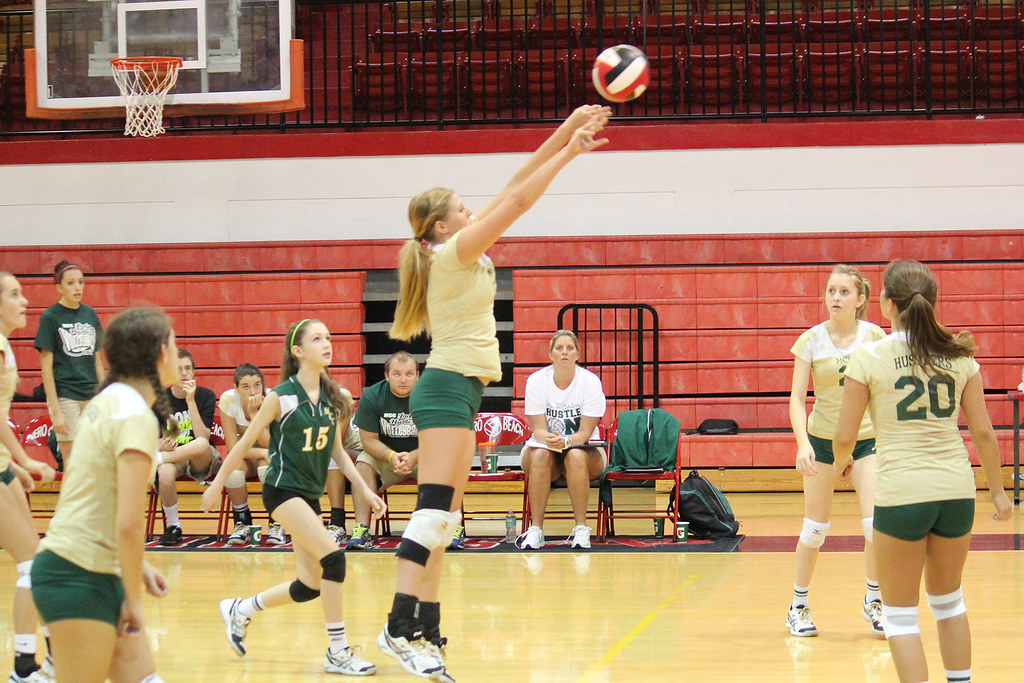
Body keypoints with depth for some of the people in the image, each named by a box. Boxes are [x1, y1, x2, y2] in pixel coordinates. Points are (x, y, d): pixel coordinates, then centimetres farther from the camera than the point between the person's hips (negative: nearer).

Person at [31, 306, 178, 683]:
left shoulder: (107, 401, 11)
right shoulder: (137, 418, -16)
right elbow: (128, 524, -21)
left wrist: (134, 565, 17)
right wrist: (133, 599, -11)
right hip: (78, 577, -9)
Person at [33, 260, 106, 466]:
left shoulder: (90, 314, 10)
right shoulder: (50, 317, -5)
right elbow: (46, 367, -8)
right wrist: (55, 411, -14)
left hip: (92, 396, 5)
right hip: (65, 396, -5)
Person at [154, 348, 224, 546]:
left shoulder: (205, 396, -3)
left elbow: (203, 438, -15)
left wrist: (191, 401, -20)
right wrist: (162, 445, -20)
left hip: (202, 462, -1)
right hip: (171, 458, 1)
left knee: (202, 445, -39)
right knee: (165, 473, -37)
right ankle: (172, 527, -17)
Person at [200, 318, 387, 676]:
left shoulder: (335, 397, 4)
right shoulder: (281, 397, -11)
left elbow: (338, 451, 13)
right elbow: (245, 442, -3)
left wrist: (365, 489, 3)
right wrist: (217, 485, 3)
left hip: (311, 495, 7)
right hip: (282, 489, -7)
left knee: (310, 586, 8)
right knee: (333, 558, -22)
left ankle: (239, 610, 31)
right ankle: (337, 651, -15)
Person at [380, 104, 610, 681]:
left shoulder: (464, 253, 14)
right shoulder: (452, 253, -10)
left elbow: (514, 191, 13)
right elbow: (517, 201, -13)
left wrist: (565, 133, 9)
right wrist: (568, 151, -9)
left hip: (459, 391, 10)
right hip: (449, 388, -10)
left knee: (443, 518, 6)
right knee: (436, 509, -15)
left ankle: (426, 631, 5)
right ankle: (401, 626, -20)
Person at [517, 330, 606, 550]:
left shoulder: (590, 381, -11)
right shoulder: (536, 381, -7)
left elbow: (585, 432, -14)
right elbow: (538, 429, -11)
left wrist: (565, 441, -36)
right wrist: (548, 439, -35)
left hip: (583, 448, -1)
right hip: (544, 445, 1)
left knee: (576, 456, -36)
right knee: (540, 455, -34)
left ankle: (581, 528, -31)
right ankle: (536, 529, -33)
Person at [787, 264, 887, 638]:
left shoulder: (874, 337, -5)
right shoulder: (812, 340, -7)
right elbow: (797, 398, -9)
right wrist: (803, 443, -23)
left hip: (866, 438, 0)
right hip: (822, 439, 0)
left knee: (877, 523, -11)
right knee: (816, 527, 4)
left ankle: (874, 600, 11)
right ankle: (799, 605, 21)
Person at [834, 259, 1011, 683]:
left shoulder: (869, 358, -6)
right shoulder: (959, 355, 3)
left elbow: (844, 438, -3)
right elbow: (983, 432, 5)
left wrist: (841, 463, 19)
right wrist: (998, 490, 17)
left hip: (901, 493, -4)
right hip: (956, 489, 4)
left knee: (900, 615, 8)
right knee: (948, 601, 24)